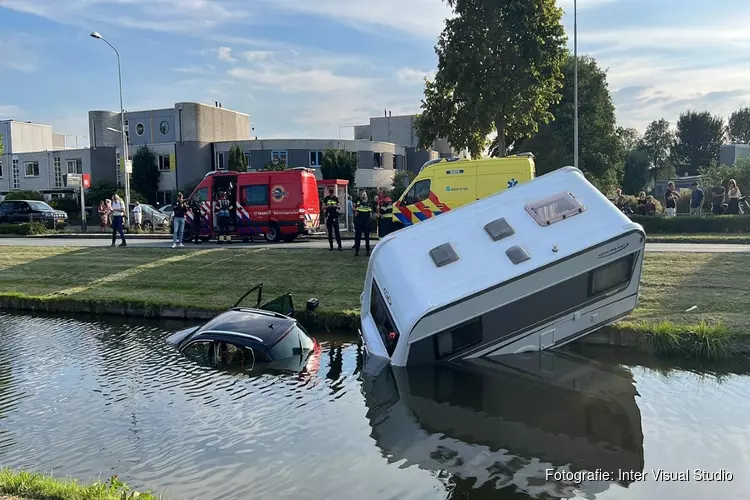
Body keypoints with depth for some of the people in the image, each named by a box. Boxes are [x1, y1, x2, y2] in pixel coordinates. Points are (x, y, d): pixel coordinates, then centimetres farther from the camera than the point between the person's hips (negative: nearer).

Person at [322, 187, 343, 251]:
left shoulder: (336, 198, 7)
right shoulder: (326, 199, 5)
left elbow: (339, 208, 8)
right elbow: (323, 208, 3)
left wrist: (336, 206, -13)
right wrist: (328, 206, -16)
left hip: (335, 216, 0)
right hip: (328, 217, 0)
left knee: (337, 231, -7)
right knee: (330, 232, 5)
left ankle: (339, 246, -10)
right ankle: (331, 246, 11)